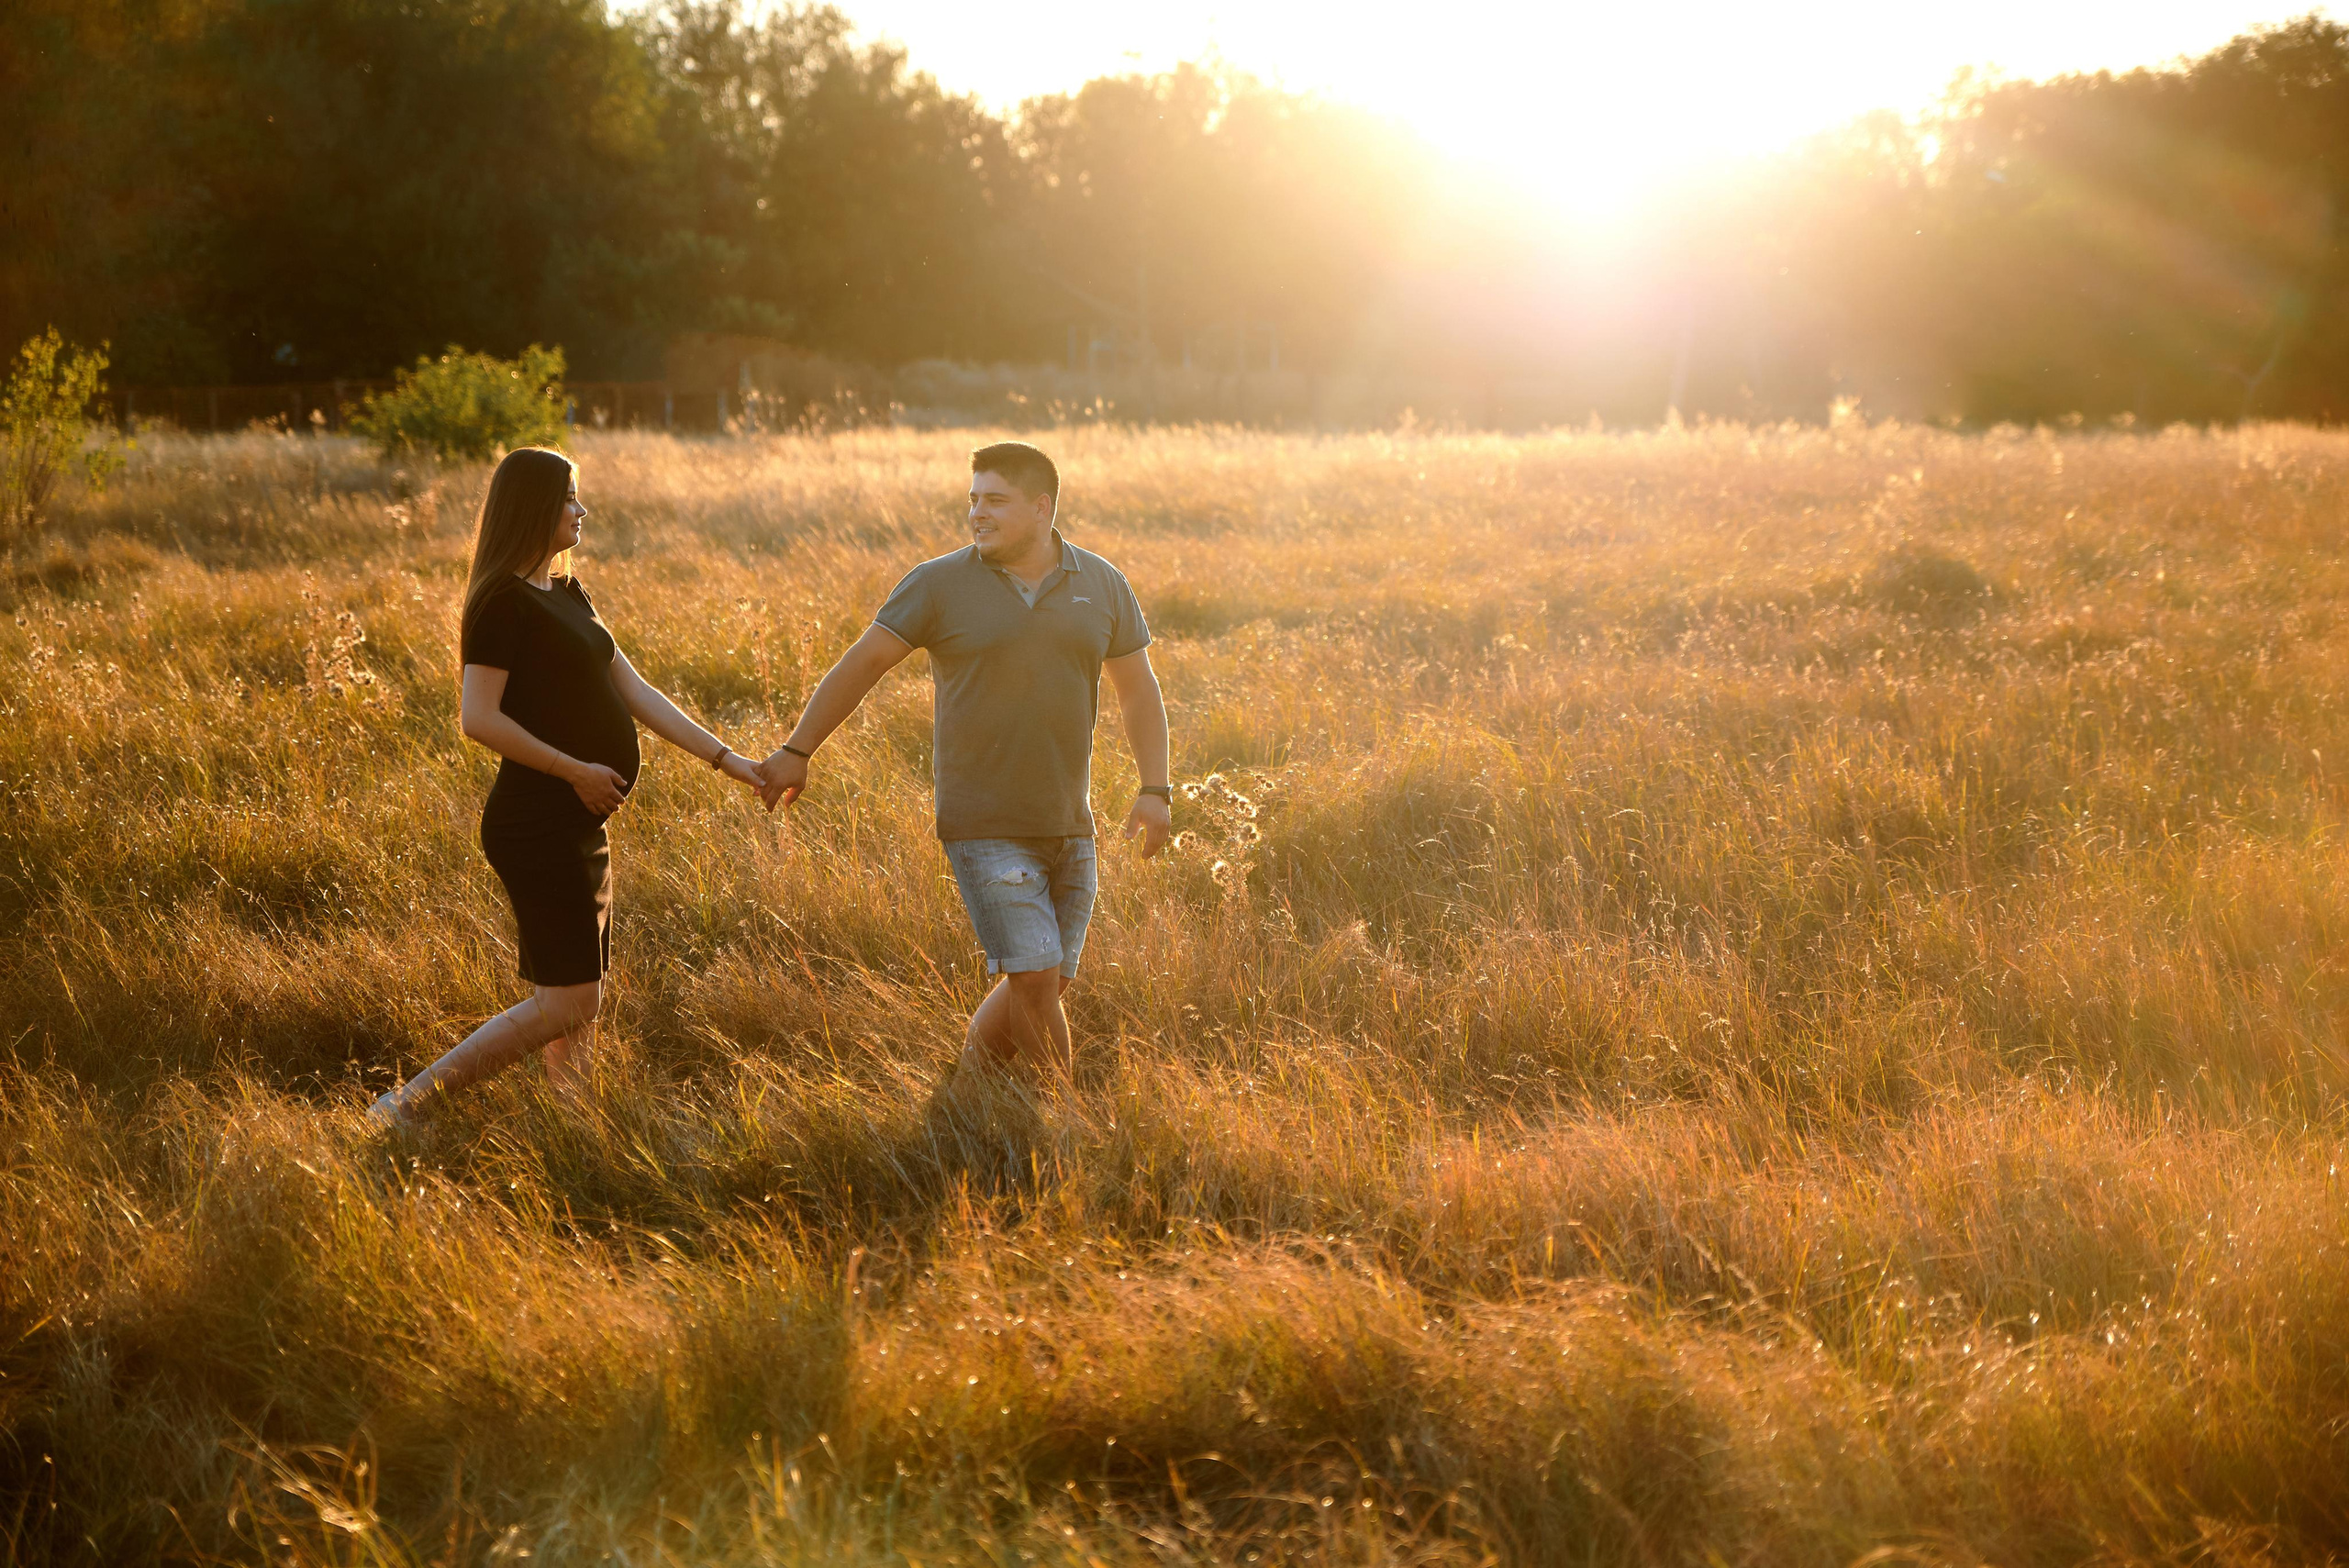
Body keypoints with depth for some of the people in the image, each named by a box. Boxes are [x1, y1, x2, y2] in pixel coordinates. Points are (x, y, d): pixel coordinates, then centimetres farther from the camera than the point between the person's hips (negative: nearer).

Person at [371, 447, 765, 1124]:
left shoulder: (566, 596, 15)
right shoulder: (505, 601, -14)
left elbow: (637, 694, 15)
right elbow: (479, 717, -22)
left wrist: (724, 757, 10)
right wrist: (576, 771, -19)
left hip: (578, 828, 10)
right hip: (538, 826, -10)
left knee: (583, 1003, 12)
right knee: (566, 1003, -11)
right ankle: (406, 1104, -7)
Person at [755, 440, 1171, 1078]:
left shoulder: (1102, 585, 5)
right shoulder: (940, 584, -4)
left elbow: (1139, 690, 12)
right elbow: (861, 663, -3)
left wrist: (1155, 790, 3)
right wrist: (796, 751, -6)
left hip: (1067, 826, 4)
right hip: (983, 827, -4)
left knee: (1046, 982, 9)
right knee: (1034, 978, -11)